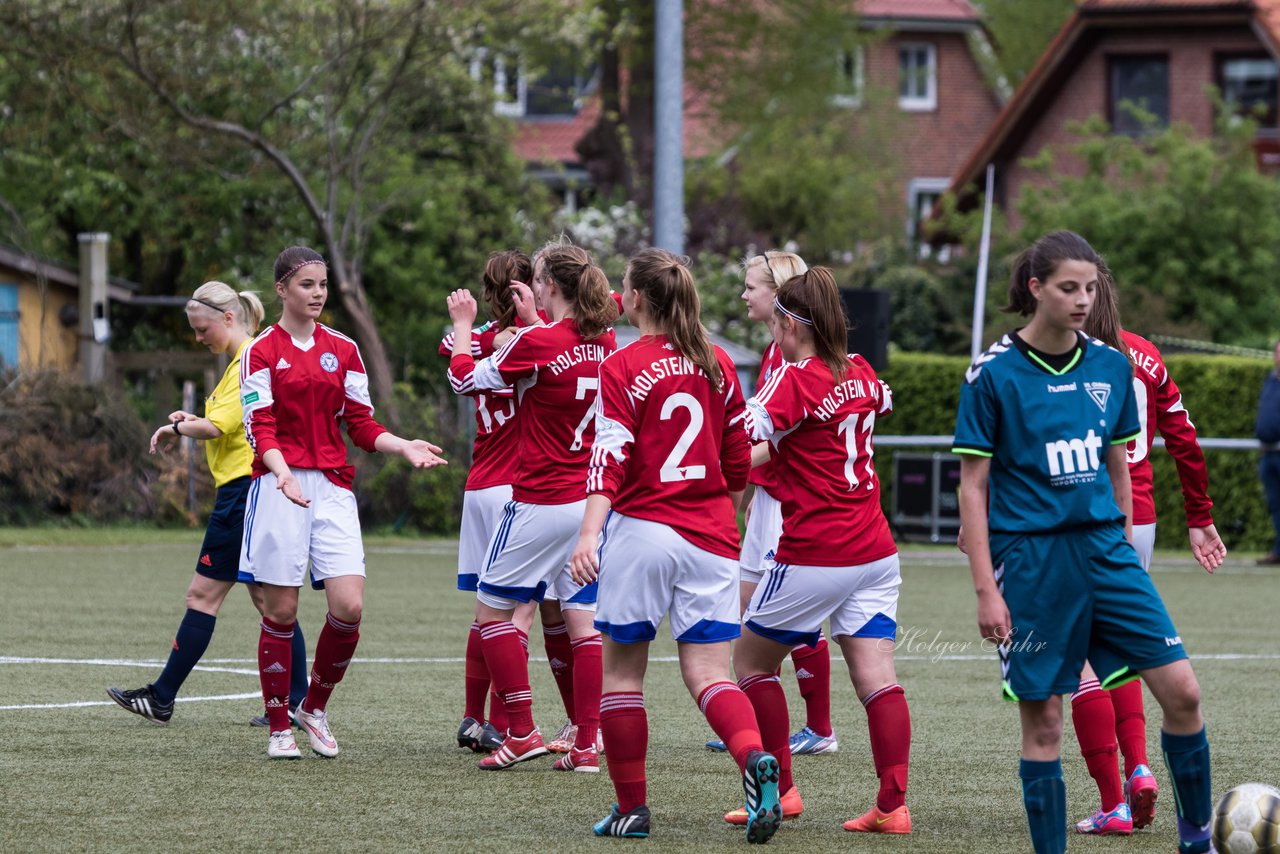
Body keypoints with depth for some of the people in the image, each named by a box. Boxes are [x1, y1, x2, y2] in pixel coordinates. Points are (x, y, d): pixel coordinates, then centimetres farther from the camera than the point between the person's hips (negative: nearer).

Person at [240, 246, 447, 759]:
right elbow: (260, 428, -8)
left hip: (333, 486, 3)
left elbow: (361, 425, 13)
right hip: (279, 486, -3)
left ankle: (314, 707, 12)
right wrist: (282, 472, -26)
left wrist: (405, 447, -5)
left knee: (348, 606, -10)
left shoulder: (343, 350, 12)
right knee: (281, 610, -3)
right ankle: (279, 727, 9)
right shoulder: (262, 351, 0)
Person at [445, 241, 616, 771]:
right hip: (594, 502, 6)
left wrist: (462, 324, 12)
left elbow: (466, 378, -2)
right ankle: (587, 744, 2)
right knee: (584, 619, 6)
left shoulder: (536, 343, -15)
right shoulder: (605, 342, 3)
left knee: (493, 609, 6)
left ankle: (522, 732, 0)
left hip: (541, 503, -6)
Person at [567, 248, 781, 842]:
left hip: (642, 529, -4)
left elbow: (610, 459, -15)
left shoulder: (623, 367, -5)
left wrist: (589, 533, -21)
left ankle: (631, 808, 11)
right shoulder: (717, 364, 9)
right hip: (709, 537, 4)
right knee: (709, 673, 1)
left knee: (622, 670, 9)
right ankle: (755, 760, -28)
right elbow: (738, 461, 14)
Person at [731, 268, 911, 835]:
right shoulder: (860, 373, 9)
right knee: (876, 677, 0)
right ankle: (893, 805, -9)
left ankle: (778, 790, 11)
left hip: (813, 555, -7)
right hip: (874, 551, 7)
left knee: (751, 660, 11)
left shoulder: (794, 383, -13)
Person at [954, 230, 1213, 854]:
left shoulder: (1110, 367, 7)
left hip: (1104, 546, 4)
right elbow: (972, 486, -5)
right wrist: (986, 589, -9)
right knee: (1042, 720, -1)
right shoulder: (994, 374, -6)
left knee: (1181, 690, -5)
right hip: (1030, 559, -4)